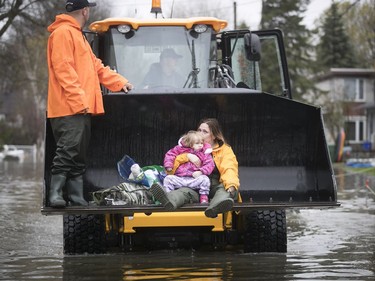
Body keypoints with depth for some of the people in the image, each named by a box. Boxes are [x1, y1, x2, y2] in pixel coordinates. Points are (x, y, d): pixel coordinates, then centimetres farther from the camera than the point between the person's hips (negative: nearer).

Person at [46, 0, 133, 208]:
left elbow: (96, 67, 28)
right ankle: (55, 195, -14)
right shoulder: (63, 33, -7)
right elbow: (63, 69, -16)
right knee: (67, 152, -14)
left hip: (81, 109, 10)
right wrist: (78, 100, -21)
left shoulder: (77, 35, 26)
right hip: (69, 108, -10)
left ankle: (77, 198, 10)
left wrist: (120, 82, 20)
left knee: (78, 157, 8)